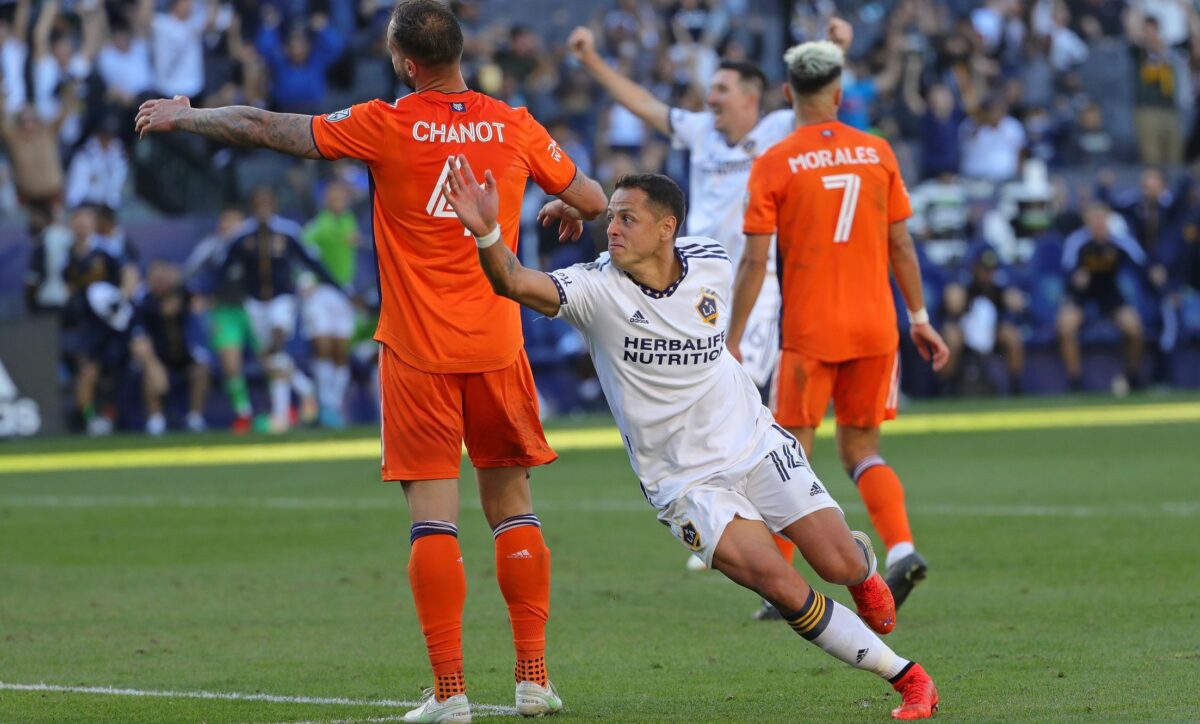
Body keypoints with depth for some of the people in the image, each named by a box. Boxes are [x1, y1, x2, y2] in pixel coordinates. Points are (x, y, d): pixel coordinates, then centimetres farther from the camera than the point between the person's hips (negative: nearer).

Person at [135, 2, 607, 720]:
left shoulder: (387, 127, -7)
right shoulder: (515, 126, 1)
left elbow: (263, 127, -1)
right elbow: (593, 199, 13)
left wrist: (183, 116, 15)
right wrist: (570, 212, 38)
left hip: (417, 352, -3)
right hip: (496, 346, 3)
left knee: (434, 517, -2)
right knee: (511, 505, 11)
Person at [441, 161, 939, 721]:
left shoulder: (711, 264, -7)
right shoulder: (596, 287, -16)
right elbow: (515, 282, -36)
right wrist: (486, 233, -48)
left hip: (756, 445, 3)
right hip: (684, 482, -3)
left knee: (840, 565, -4)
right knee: (784, 588, -19)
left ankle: (864, 565, 36)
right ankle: (905, 677, -5)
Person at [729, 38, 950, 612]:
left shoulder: (774, 164, -5)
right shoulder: (877, 153, 5)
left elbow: (755, 262, -7)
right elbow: (901, 247, 8)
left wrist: (732, 341, -3)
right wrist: (919, 318, 15)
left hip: (809, 332, -3)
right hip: (875, 328, 3)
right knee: (860, 452, 12)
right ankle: (902, 548, -9)